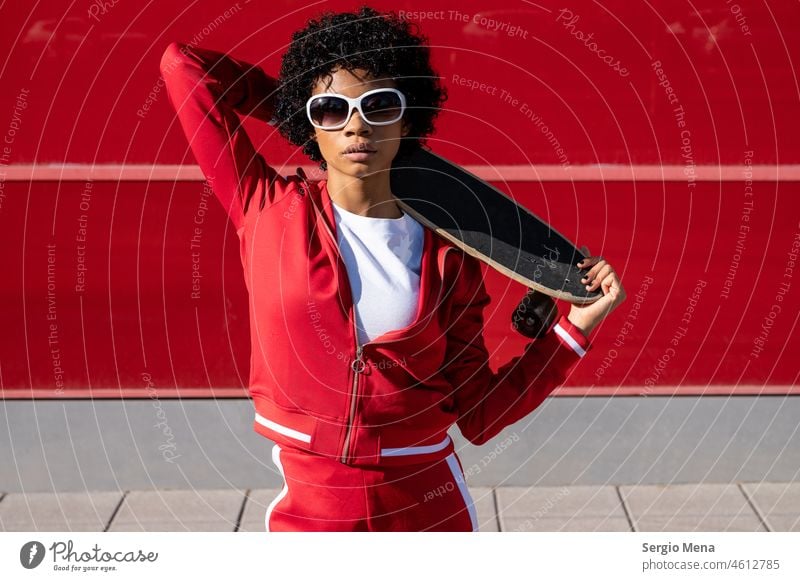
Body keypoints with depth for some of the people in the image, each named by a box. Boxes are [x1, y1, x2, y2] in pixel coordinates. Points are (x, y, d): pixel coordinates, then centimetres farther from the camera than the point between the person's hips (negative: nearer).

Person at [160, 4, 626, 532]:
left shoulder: (448, 257, -4)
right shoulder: (267, 209, -6)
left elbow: (479, 416, -2)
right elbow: (183, 65, -4)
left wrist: (576, 326, -9)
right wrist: (293, 106, 5)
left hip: (431, 507, 1)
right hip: (309, 510, 0)